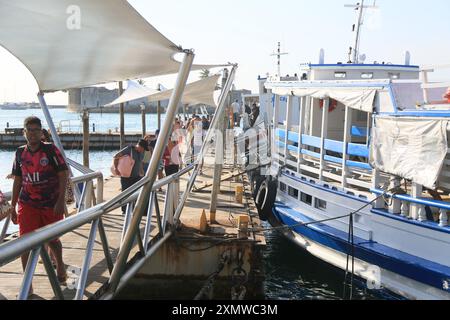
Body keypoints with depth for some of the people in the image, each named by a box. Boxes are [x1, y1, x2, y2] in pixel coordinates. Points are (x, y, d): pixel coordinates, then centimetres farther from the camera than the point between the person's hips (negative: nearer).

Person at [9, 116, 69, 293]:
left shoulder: (51, 150, -8)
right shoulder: (20, 153, 5)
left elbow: (63, 175, -9)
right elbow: (18, 180, 11)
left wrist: (60, 201, -16)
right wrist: (13, 207, 11)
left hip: (52, 204, -2)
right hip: (27, 205, 3)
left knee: (52, 240, 12)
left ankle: (60, 266, 42)